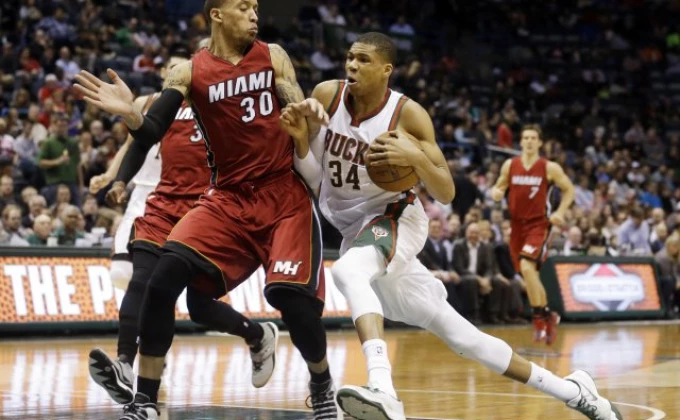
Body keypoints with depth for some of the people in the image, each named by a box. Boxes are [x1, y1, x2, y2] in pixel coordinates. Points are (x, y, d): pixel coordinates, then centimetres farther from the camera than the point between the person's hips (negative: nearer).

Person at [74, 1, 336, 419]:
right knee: (164, 277, -17)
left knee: (291, 295, -15)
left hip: (284, 196, -1)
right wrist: (130, 113, -29)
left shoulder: (273, 57, 2)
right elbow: (151, 135, -8)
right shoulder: (189, 71, 0)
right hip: (228, 198, 1)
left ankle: (323, 386, 16)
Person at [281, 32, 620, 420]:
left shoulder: (408, 114, -15)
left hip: (394, 218, -4)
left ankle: (382, 389, -51)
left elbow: (446, 194, -13)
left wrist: (416, 158, -32)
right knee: (458, 334, 6)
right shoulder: (328, 96, -6)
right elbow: (311, 177, -1)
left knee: (348, 270, -38)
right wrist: (300, 137, -22)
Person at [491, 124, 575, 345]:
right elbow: (499, 187, 14)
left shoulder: (550, 168, -5)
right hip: (517, 224, 5)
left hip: (539, 224, -5)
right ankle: (548, 316, 28)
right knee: (530, 274, 11)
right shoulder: (510, 165, 3)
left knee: (527, 267, -24)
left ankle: (540, 315, -14)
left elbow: (569, 189, 4)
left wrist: (560, 213, -10)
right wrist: (496, 193, -10)